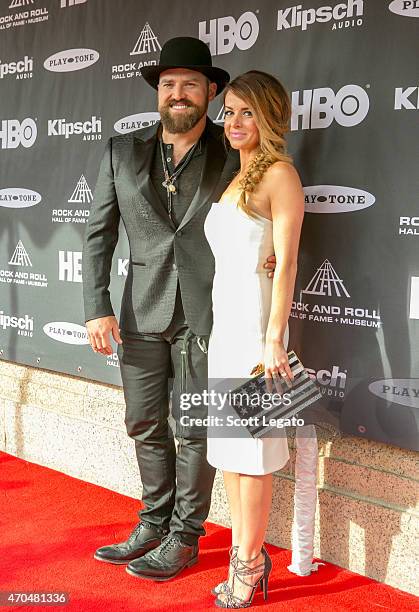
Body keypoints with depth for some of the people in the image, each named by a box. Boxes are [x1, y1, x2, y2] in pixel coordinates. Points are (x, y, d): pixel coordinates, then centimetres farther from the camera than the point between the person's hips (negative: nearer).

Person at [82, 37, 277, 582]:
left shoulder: (234, 156, -1)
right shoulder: (122, 153, 5)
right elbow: (99, 235, 4)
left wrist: (263, 257, -11)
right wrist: (98, 308, -3)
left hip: (205, 316, -3)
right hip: (142, 317, 3)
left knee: (195, 432, 7)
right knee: (146, 427, 14)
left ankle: (184, 538, 25)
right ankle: (154, 525, 34)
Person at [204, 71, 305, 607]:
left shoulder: (280, 173, -8)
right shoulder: (232, 177, 16)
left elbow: (286, 262, -14)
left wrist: (274, 339, -18)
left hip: (254, 319, -8)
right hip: (222, 319, 8)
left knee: (250, 445, -1)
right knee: (226, 439, 12)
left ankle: (249, 562, 14)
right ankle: (243, 551, 25)